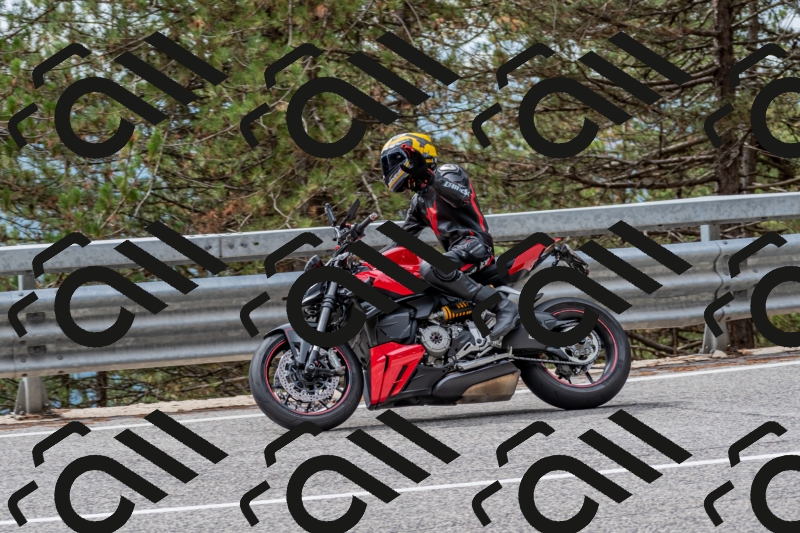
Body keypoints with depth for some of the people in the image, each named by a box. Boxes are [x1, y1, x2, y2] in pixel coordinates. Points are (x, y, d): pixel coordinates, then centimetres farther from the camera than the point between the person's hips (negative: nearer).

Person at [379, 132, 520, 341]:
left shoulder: (448, 172, -1)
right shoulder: (420, 199, 25)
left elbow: (463, 196, -24)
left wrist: (429, 176, -33)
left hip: (474, 242, -10)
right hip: (455, 251, 10)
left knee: (431, 269, -38)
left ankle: (503, 306, -39)